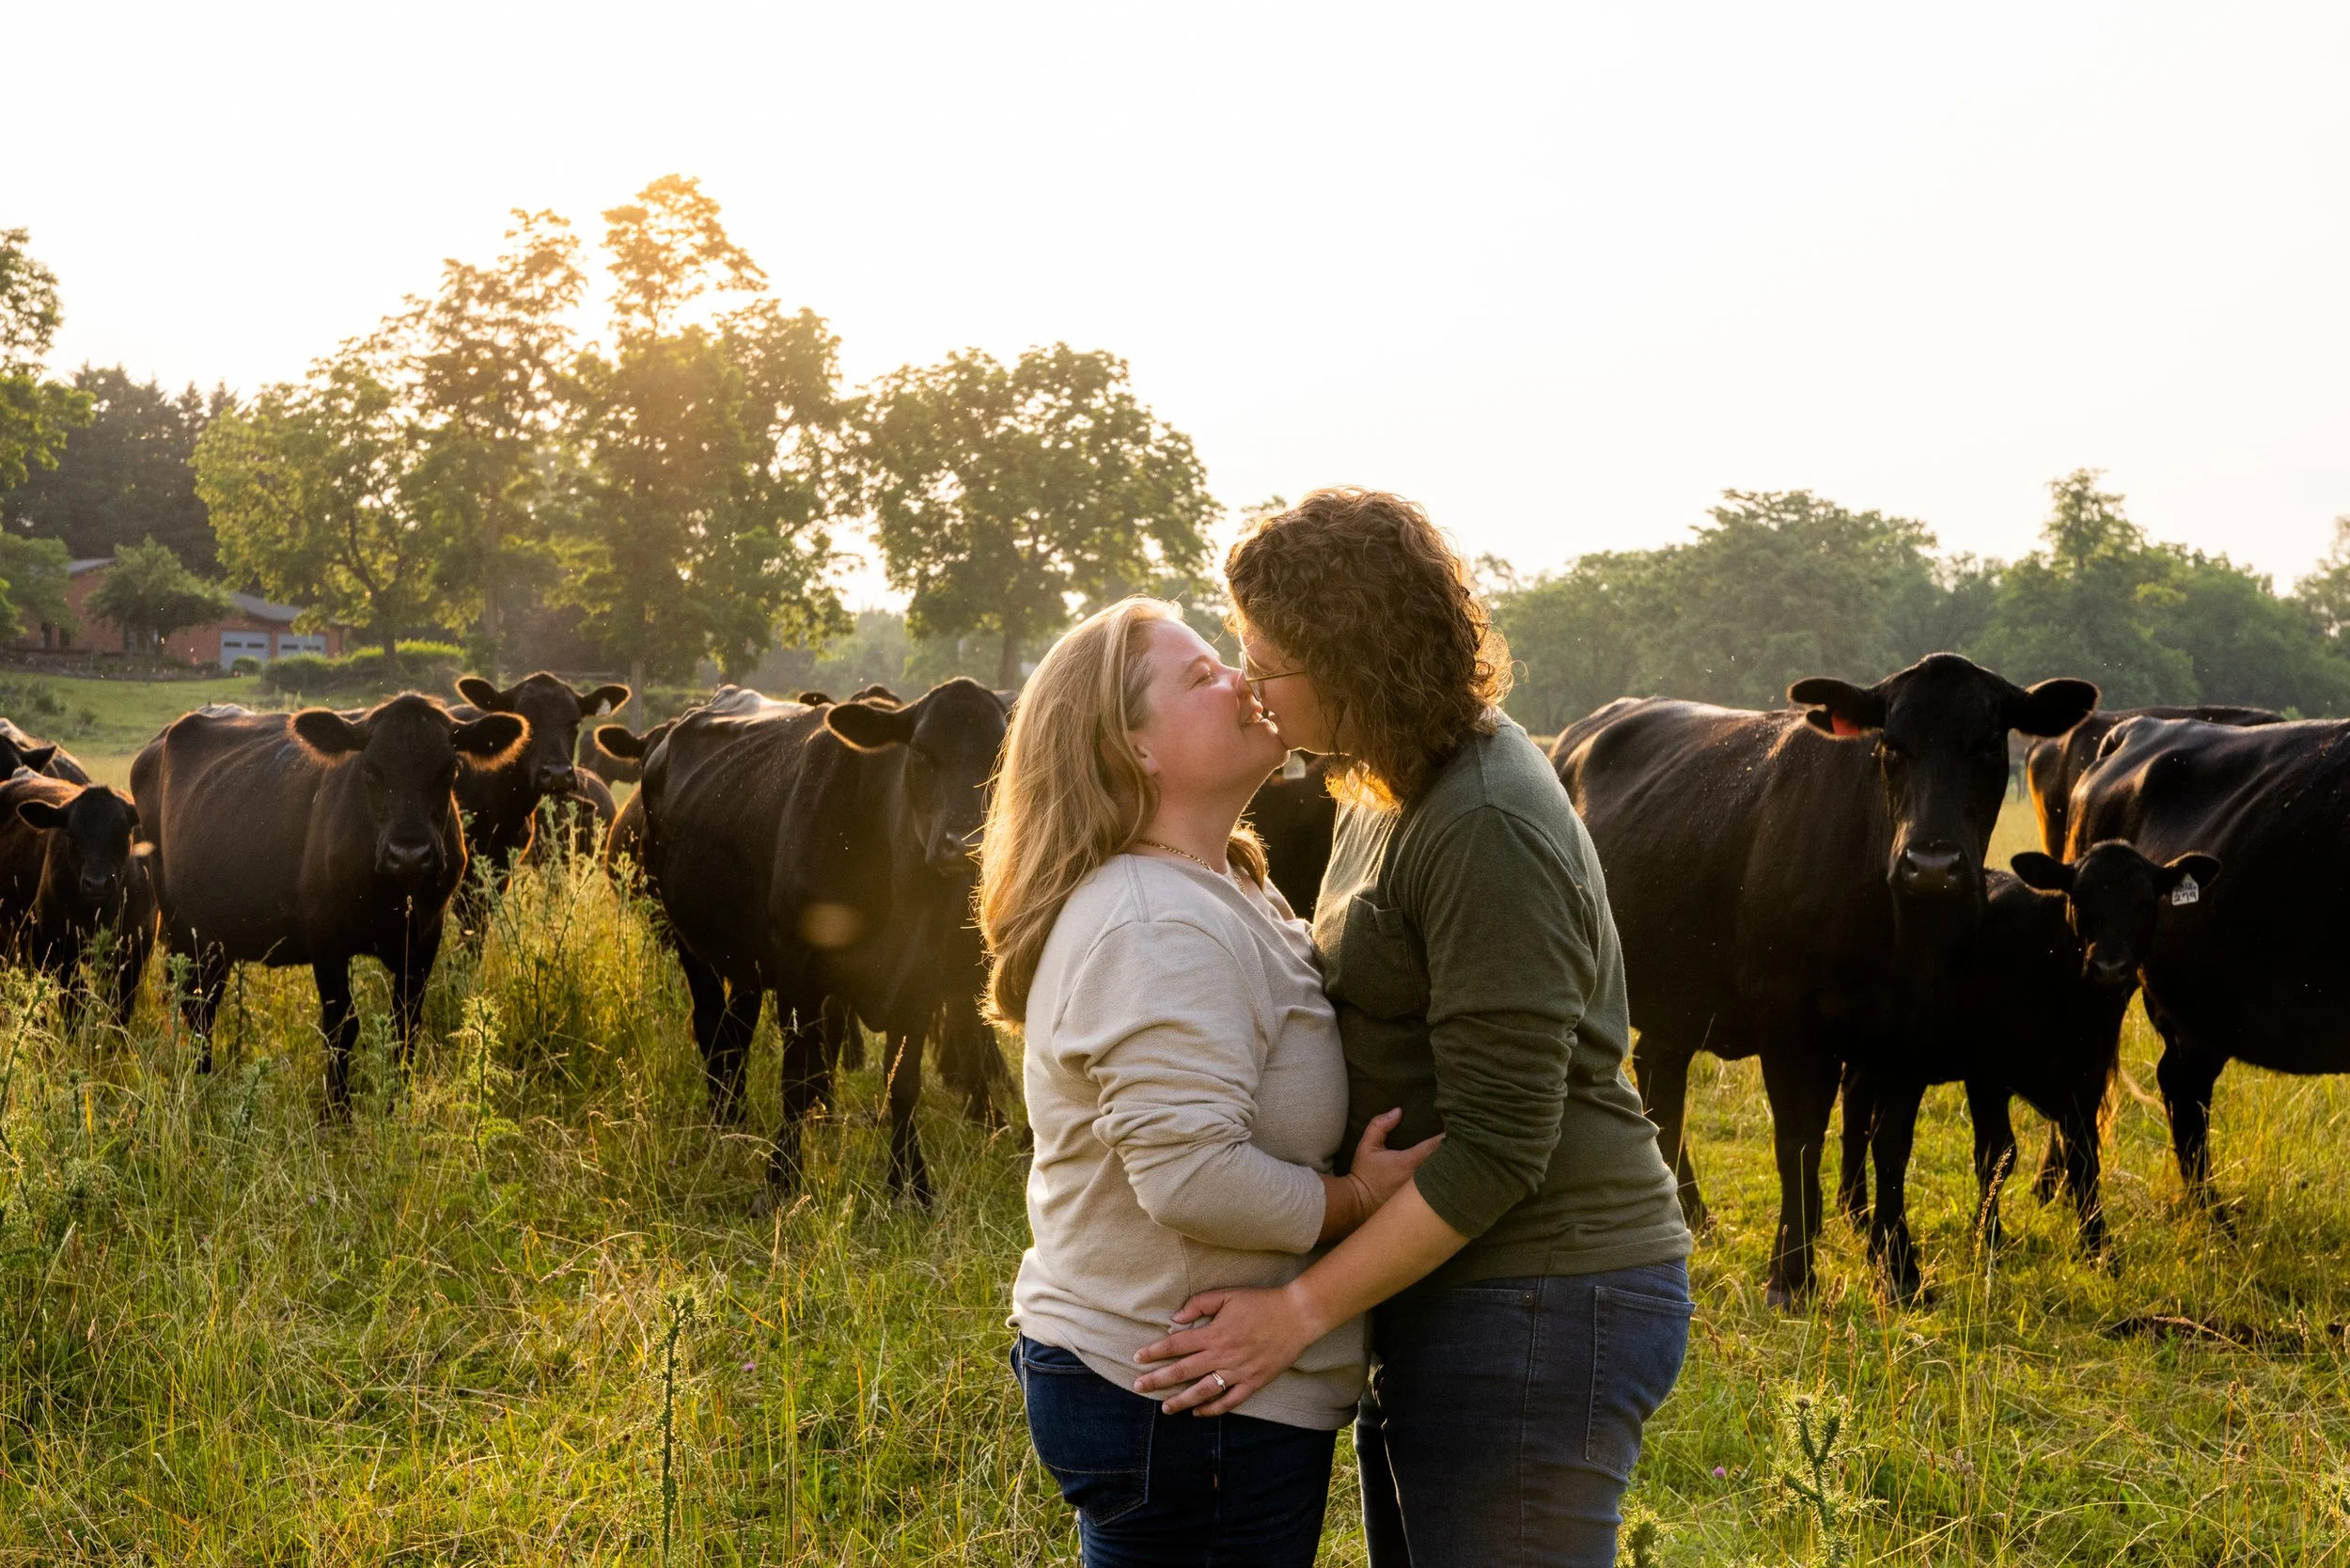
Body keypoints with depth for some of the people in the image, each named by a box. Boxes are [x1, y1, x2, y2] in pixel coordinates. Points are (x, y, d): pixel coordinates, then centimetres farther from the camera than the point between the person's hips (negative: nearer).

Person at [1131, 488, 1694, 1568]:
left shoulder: (1488, 831, -22)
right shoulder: (1400, 792, 10)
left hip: (1539, 1308, -10)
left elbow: (1497, 1147, -24)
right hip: (1440, 1296, 10)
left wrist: (1302, 1309, -22)